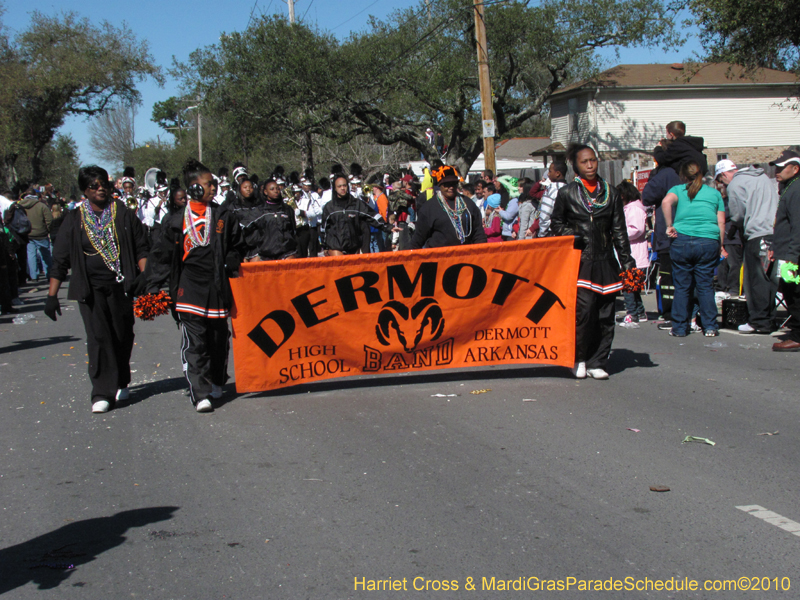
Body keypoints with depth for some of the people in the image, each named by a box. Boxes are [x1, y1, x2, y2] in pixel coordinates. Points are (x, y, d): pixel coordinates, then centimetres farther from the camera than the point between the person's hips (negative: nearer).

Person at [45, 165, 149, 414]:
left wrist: (144, 276, -7)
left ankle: (121, 382, 30)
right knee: (98, 337, -10)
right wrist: (52, 295, 1)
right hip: (90, 288, -1)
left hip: (121, 285, 1)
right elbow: (60, 260, 6)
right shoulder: (74, 220, 5)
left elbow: (141, 248, 7)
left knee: (123, 336, 8)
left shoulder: (124, 215, 5)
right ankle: (102, 393, -9)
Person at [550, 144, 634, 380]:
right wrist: (570, 235, -7)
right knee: (584, 309, -14)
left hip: (605, 262, 3)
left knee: (605, 315, 2)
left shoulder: (610, 193, 11)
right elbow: (555, 223, 12)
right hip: (580, 261, -3)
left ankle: (596, 363, 12)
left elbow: (619, 230, 13)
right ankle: (579, 359, 3)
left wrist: (627, 261, 7)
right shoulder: (567, 193, 4)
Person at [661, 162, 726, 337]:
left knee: (682, 287, 6)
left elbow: (666, 202, -12)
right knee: (705, 285, 7)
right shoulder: (714, 193, 15)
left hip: (681, 241, -1)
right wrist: (720, 247, 12)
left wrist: (670, 226, -5)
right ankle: (710, 327, 5)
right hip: (709, 242, 1)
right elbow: (721, 222, 8)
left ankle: (679, 328, 9)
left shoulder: (678, 190, 10)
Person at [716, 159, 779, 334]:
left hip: (757, 235, -8)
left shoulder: (735, 184, -3)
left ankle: (758, 321, -1)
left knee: (756, 280, -2)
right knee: (770, 278, 10)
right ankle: (768, 318, 13)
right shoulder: (763, 177, 20)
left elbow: (738, 215, -3)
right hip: (775, 232, 8)